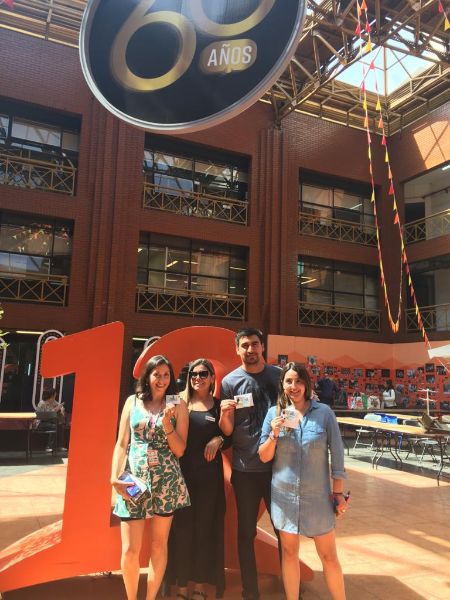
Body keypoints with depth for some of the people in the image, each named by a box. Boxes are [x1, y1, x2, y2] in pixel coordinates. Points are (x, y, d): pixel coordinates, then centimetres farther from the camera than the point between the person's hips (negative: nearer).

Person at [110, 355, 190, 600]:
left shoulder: (178, 406, 1)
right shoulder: (132, 401, 4)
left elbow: (179, 450, -2)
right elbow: (121, 444, 6)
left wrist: (167, 424, -16)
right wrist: (115, 478, -3)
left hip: (166, 481, 0)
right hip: (133, 479, 1)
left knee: (159, 546, 10)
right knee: (129, 550, 1)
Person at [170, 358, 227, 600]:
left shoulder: (219, 406, 4)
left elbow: (228, 437, 8)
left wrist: (218, 440, -11)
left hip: (209, 476, 0)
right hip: (182, 473, 0)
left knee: (205, 528, 7)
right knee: (182, 527, 5)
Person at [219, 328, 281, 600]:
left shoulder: (280, 375, 1)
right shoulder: (230, 381, -4)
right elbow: (227, 430, -5)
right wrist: (224, 414, -24)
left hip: (279, 465, 2)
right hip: (245, 469, -1)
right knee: (246, 532, 10)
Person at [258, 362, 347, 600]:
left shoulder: (324, 412, -8)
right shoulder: (274, 413, -3)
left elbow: (337, 454, -2)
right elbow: (264, 457, 0)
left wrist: (338, 492, 0)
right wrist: (274, 435, -17)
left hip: (317, 495, -2)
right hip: (284, 495, 2)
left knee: (328, 556, 9)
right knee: (289, 553, 15)